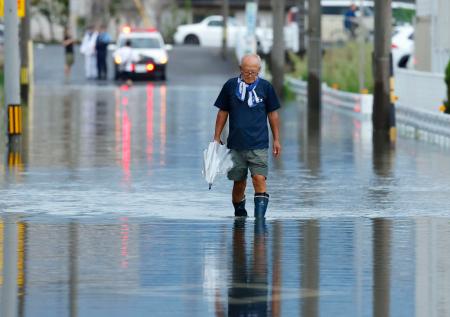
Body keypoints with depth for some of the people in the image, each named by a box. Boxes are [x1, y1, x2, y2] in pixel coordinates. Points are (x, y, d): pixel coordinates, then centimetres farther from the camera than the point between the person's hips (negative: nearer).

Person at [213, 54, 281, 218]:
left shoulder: (265, 87, 1)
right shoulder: (230, 86, 2)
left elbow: (272, 114, 10)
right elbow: (223, 112, 10)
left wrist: (276, 139, 10)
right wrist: (216, 138, 10)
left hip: (259, 144, -1)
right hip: (236, 144, 1)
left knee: (259, 179, -14)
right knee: (239, 183, 9)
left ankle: (260, 217, -17)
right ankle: (239, 213, 27)